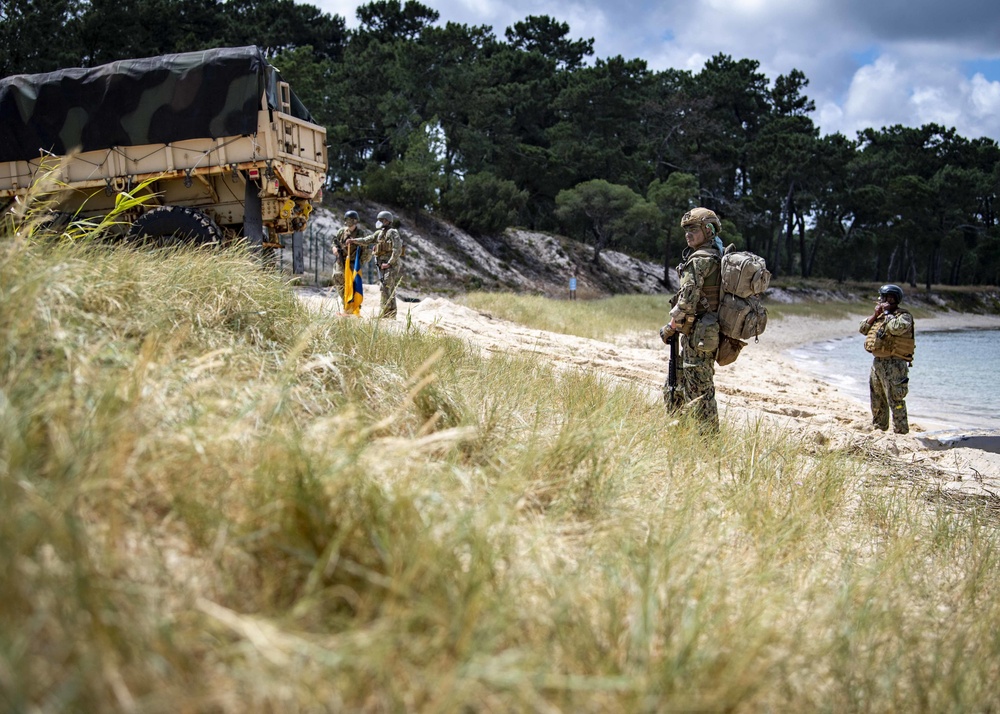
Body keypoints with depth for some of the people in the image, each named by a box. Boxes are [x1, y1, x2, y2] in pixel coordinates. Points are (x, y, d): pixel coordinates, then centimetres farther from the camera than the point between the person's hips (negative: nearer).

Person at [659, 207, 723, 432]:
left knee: (699, 392, -5)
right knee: (674, 388, 19)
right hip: (707, 333, 10)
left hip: (697, 335, -10)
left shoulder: (699, 259, -15)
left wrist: (671, 326, -8)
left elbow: (687, 300, -20)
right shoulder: (717, 258, 15)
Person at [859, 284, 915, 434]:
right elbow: (863, 329, 10)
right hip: (877, 362, 8)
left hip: (894, 365, -8)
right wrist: (875, 314, 0)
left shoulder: (904, 316, -8)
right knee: (877, 400, 17)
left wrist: (887, 313, -14)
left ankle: (901, 432, -5)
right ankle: (879, 429, 30)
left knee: (895, 401, -9)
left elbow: (896, 328, -28)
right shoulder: (880, 315, 15)